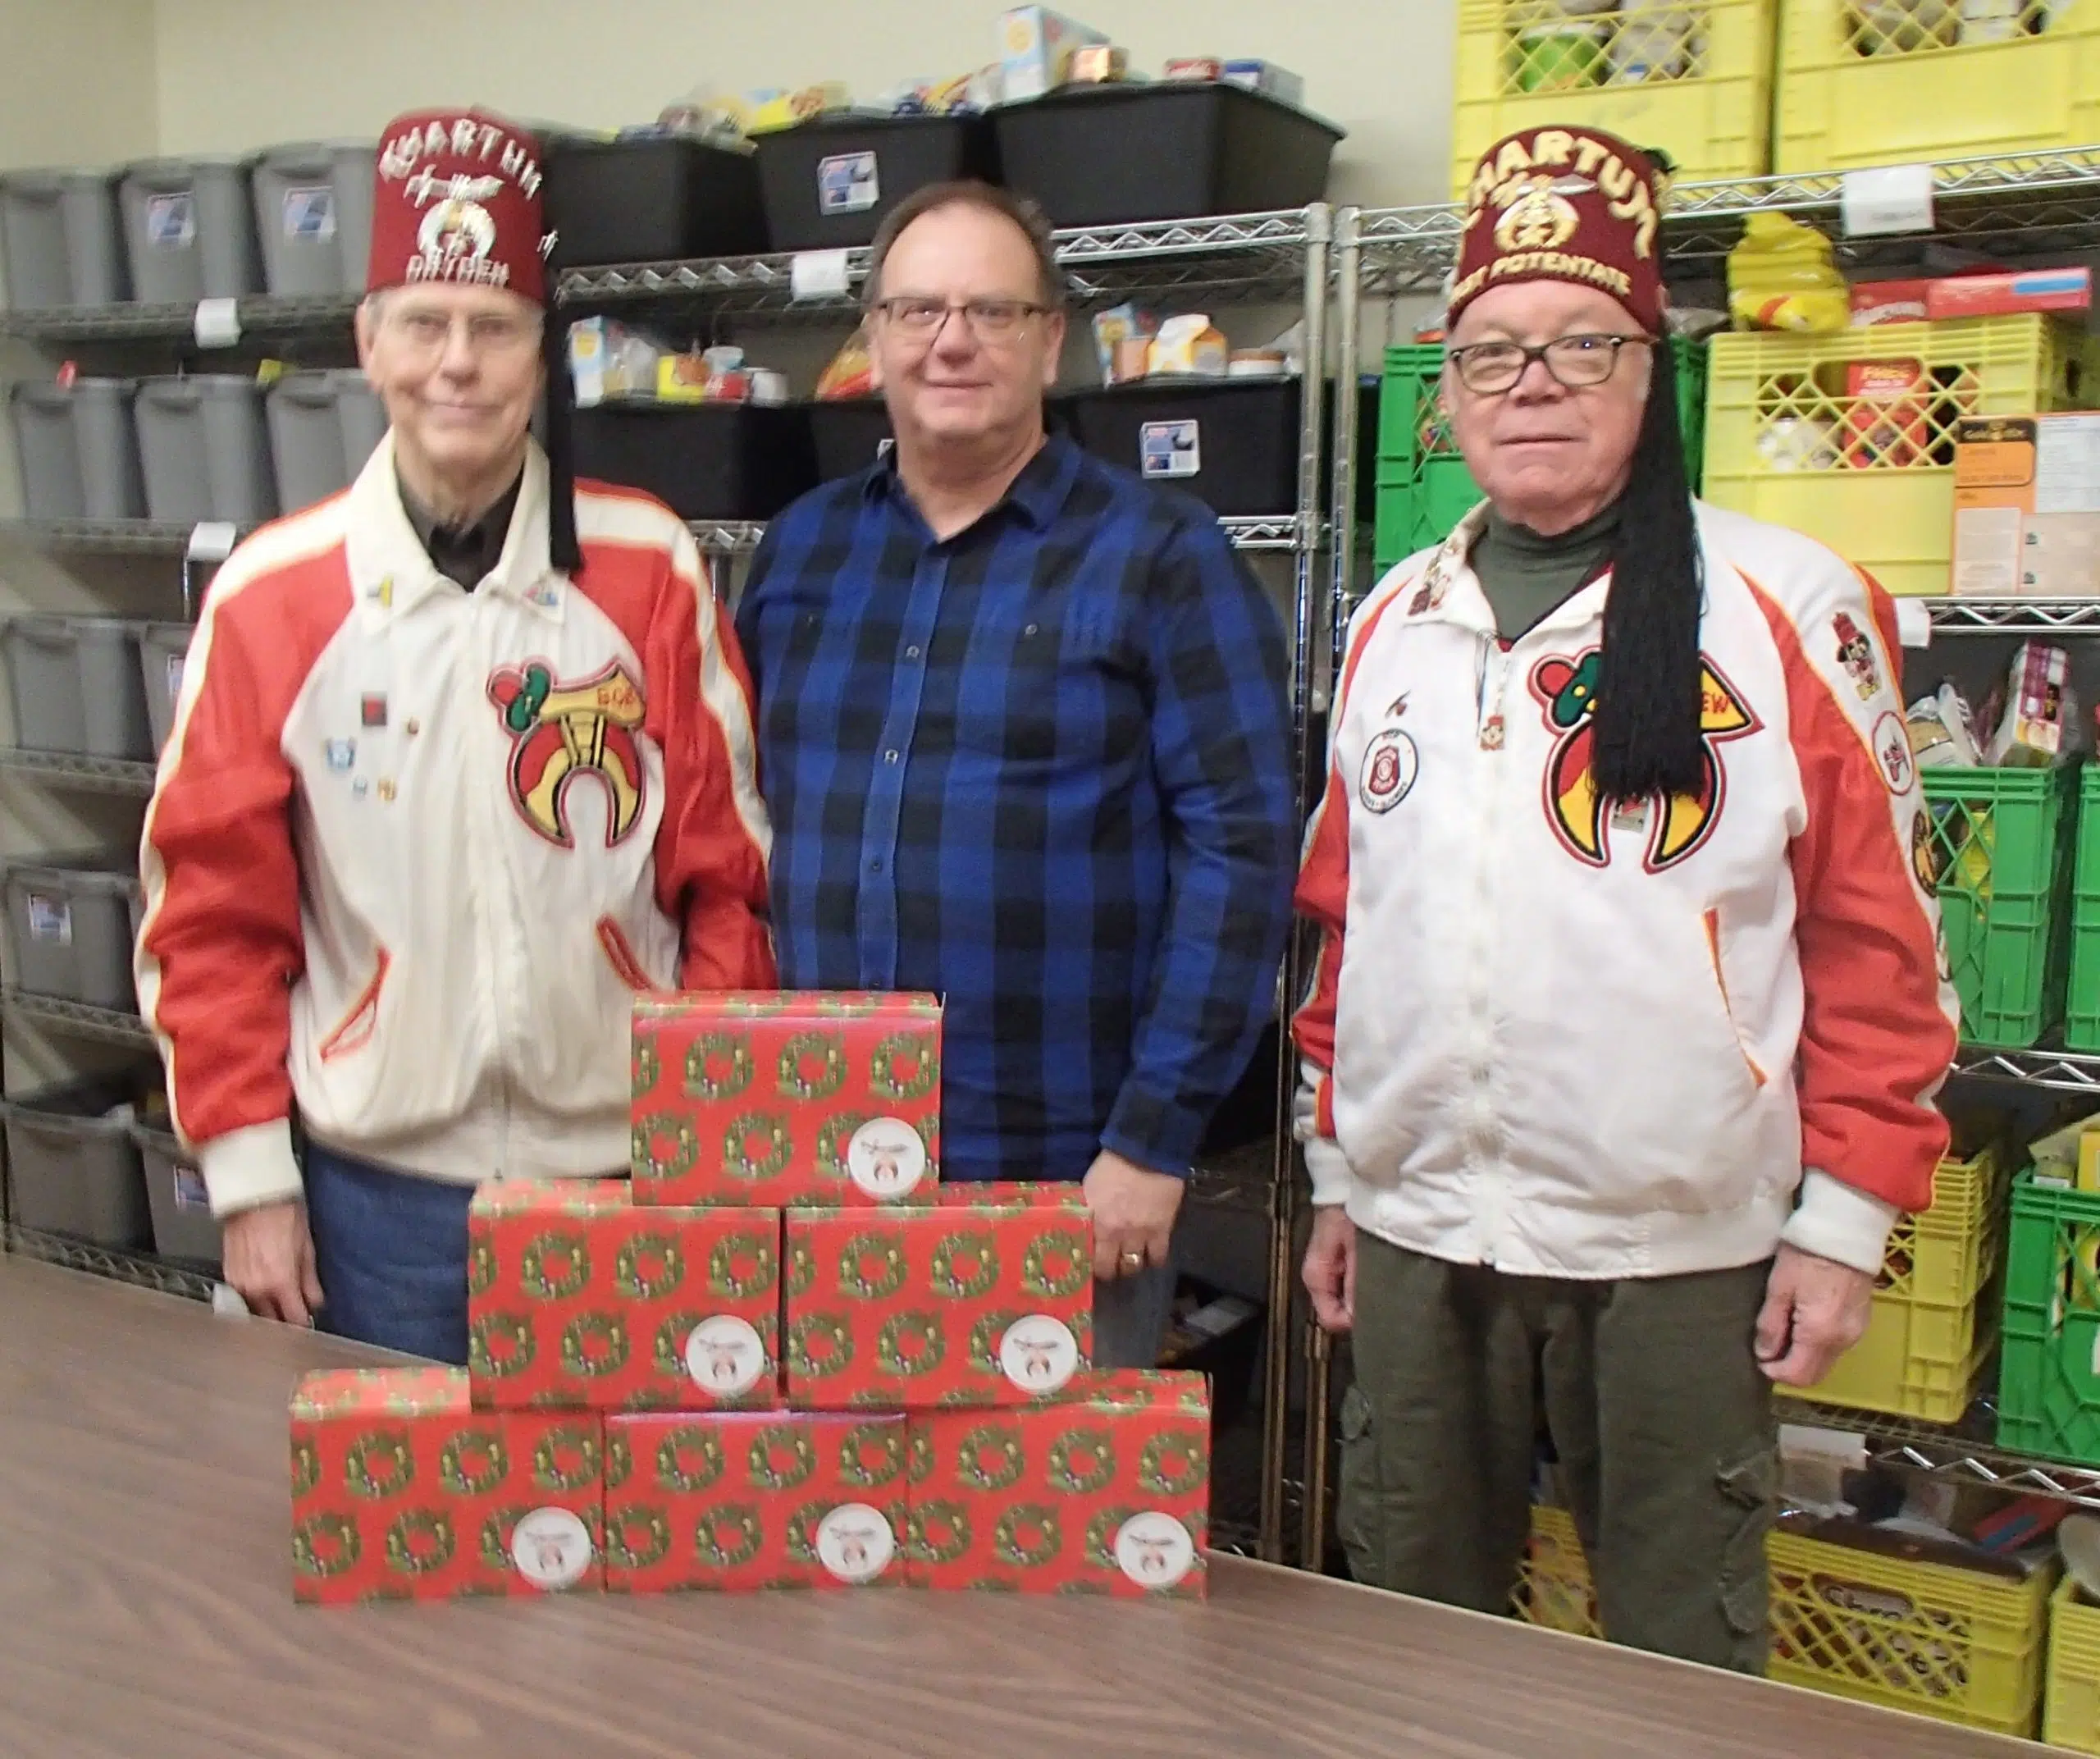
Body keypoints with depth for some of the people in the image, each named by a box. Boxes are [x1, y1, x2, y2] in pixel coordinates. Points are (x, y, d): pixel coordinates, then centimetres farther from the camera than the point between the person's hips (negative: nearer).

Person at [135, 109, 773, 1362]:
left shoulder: (652, 570, -3)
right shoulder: (270, 597, -2)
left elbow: (727, 871, 1)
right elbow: (215, 910, 1)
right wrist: (248, 1172, -1)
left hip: (631, 1171, 0)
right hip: (376, 1187, 1)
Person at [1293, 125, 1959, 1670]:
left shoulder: (1788, 611, -5)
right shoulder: (1396, 622, 9)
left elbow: (1880, 939, -4)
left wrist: (1846, 1219, -6)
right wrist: (1335, 1169, 15)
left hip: (1677, 1248, -4)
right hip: (1417, 1232, 4)